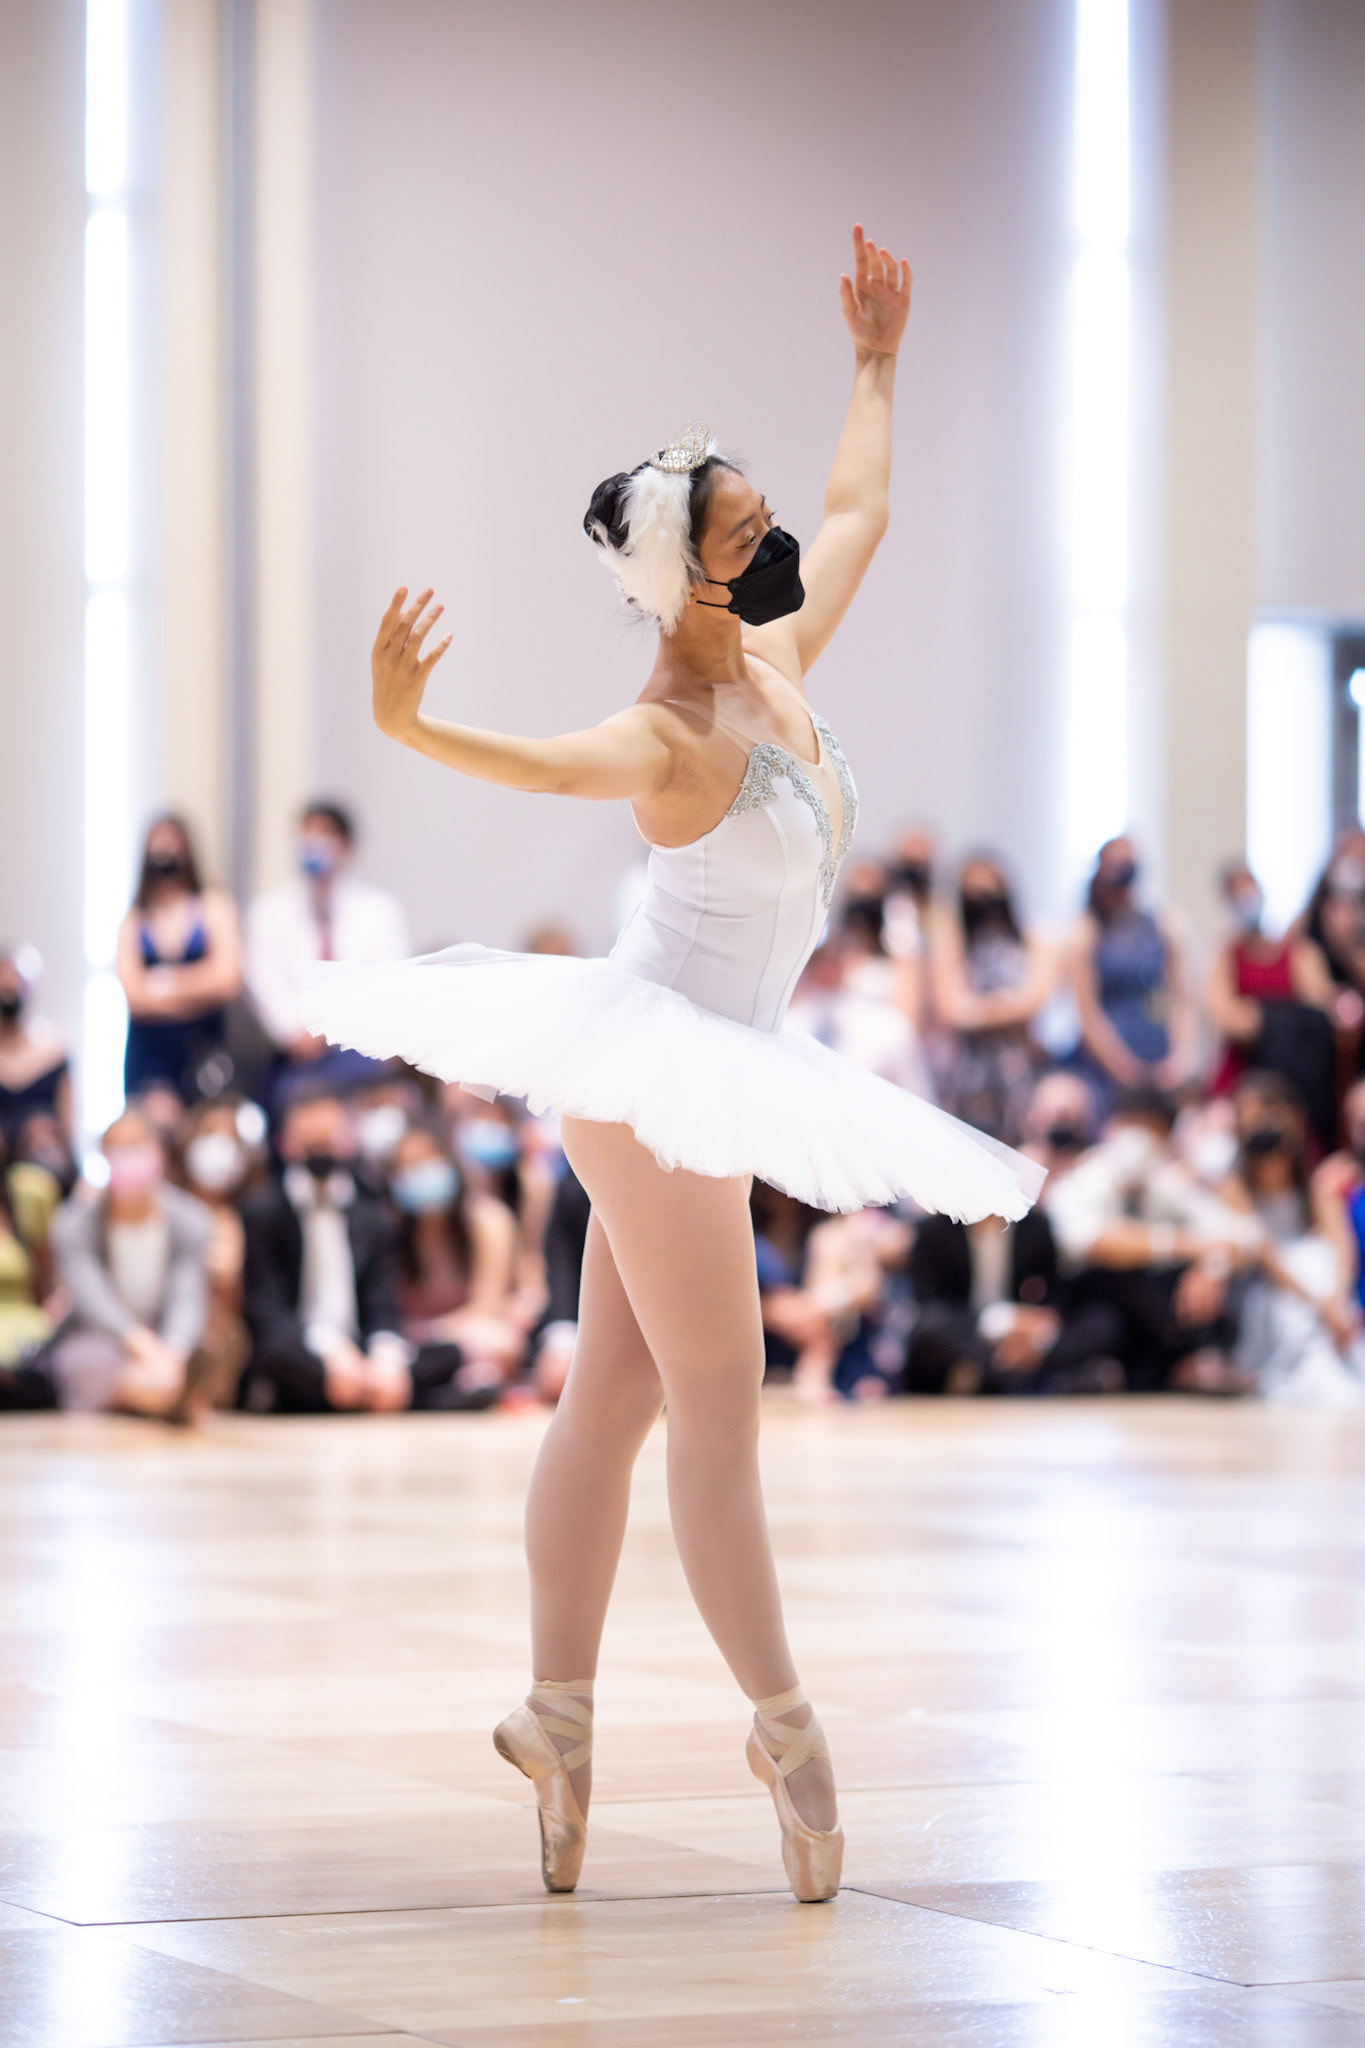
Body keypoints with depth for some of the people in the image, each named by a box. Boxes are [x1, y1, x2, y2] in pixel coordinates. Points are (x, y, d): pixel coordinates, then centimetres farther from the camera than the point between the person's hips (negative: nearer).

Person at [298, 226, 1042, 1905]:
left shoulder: (776, 666, 5)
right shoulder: (674, 737, -20)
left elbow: (857, 511, 22)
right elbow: (545, 763, -41)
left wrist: (875, 365, 31)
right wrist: (408, 725, -60)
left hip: (707, 1080, 9)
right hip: (649, 1072, -9)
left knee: (614, 1397, 10)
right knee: (717, 1413, -4)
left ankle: (557, 1715, 15)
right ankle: (784, 1727, 2)